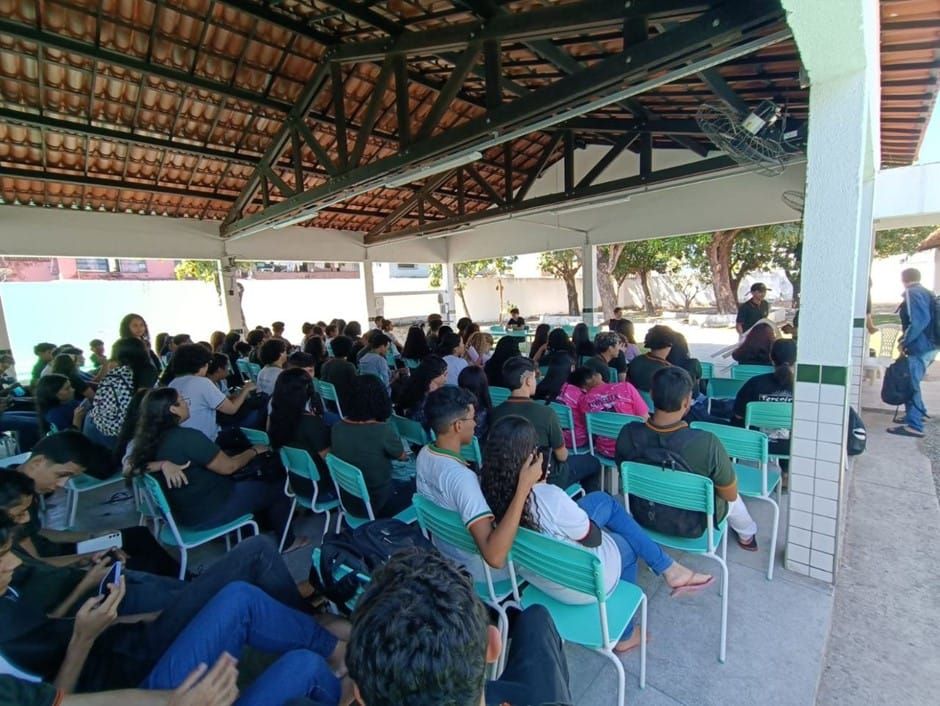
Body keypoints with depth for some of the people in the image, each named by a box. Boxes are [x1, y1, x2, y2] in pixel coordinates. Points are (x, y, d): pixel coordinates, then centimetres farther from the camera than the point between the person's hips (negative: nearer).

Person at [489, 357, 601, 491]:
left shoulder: (495, 413, -16)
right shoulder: (545, 412, -29)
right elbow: (562, 456, -15)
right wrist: (563, 452, 8)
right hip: (547, 479, -5)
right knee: (593, 462, 21)